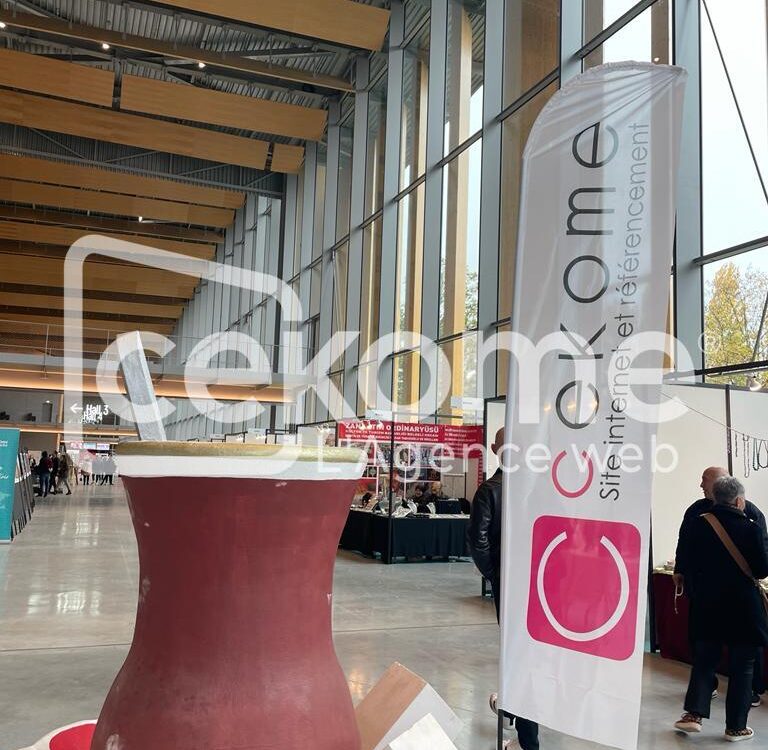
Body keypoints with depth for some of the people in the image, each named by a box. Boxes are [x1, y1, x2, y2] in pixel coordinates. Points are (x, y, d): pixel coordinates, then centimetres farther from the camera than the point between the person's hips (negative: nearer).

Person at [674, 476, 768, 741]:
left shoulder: (697, 525, -4)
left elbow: (689, 567, 1)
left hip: (707, 606, 3)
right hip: (744, 608, -2)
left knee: (704, 662, 14)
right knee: (742, 667, 10)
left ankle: (693, 713, 6)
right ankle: (736, 727, 14)